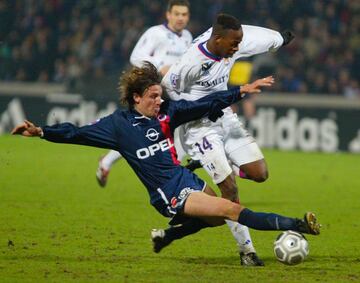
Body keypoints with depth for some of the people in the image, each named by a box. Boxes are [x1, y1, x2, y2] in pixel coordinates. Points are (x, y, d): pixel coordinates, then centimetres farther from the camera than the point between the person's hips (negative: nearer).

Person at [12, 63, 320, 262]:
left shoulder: (166, 112, 5)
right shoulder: (119, 124, -7)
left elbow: (204, 104, 7)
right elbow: (77, 133, -6)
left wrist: (242, 91, 2)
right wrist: (40, 131, -16)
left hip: (187, 179, 7)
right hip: (169, 194, -7)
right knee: (232, 210, -16)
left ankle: (168, 236, 31)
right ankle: (296, 226, -21)